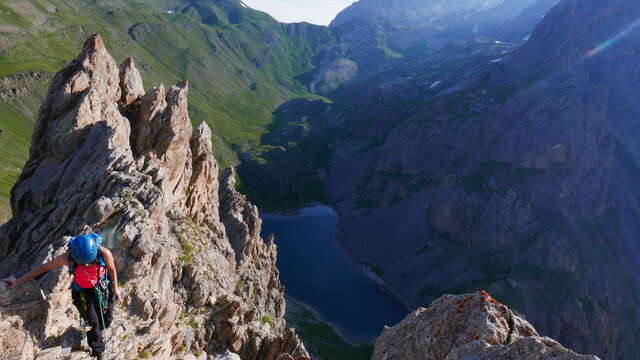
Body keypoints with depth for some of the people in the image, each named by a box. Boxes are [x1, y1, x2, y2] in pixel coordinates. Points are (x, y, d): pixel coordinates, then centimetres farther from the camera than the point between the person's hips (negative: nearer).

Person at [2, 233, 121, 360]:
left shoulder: (104, 253, -34)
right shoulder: (68, 258, -31)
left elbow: (112, 270, -12)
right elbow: (44, 267, -14)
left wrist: (115, 288, 2)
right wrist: (18, 281, -8)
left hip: (102, 288, 0)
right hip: (82, 292, 0)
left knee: (106, 319, 12)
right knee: (92, 323, 0)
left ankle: (99, 331, 50)